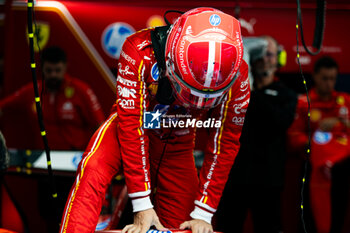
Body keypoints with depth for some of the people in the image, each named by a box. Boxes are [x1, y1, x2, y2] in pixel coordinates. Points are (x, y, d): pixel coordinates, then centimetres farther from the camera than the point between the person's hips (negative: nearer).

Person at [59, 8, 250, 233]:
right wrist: (142, 206, -33)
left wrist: (203, 214, -19)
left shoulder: (237, 76, -27)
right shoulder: (141, 51, -34)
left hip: (177, 144, 3)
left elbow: (225, 145, -18)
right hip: (133, 128, -3)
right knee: (93, 170, -32)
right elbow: (131, 124, -32)